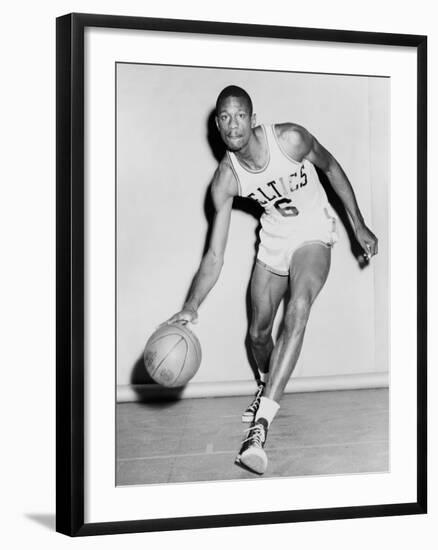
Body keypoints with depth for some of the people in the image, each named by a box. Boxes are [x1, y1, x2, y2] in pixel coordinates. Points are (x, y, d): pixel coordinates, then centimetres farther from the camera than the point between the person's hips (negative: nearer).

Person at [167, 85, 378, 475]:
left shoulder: (290, 139, -25)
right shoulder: (226, 178, -17)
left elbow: (331, 168, -4)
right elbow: (215, 256, -16)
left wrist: (359, 225, 0)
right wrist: (191, 307, -29)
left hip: (314, 233, -4)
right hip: (275, 238, 4)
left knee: (298, 309, -30)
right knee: (258, 333, 9)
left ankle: (261, 424, -37)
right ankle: (267, 386, 48)